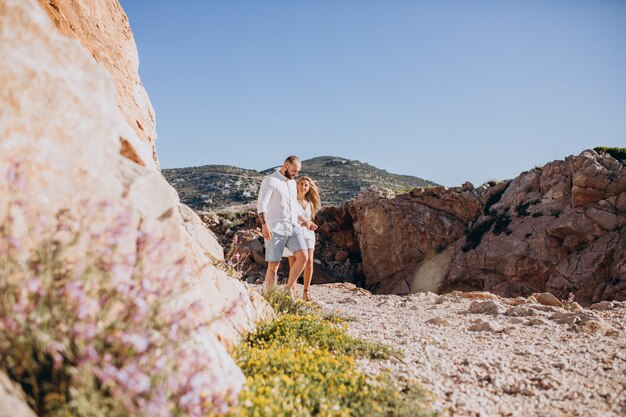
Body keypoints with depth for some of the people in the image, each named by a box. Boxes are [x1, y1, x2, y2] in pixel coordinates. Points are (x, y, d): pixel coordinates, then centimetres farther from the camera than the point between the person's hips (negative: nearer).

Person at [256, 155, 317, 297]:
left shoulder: (292, 183, 20)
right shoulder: (270, 180, -4)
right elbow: (261, 204, -14)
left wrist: (306, 221, 27)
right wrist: (264, 225, -26)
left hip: (293, 227, 6)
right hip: (275, 229, -6)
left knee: (303, 257, -11)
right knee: (273, 265, -5)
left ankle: (289, 288, 7)